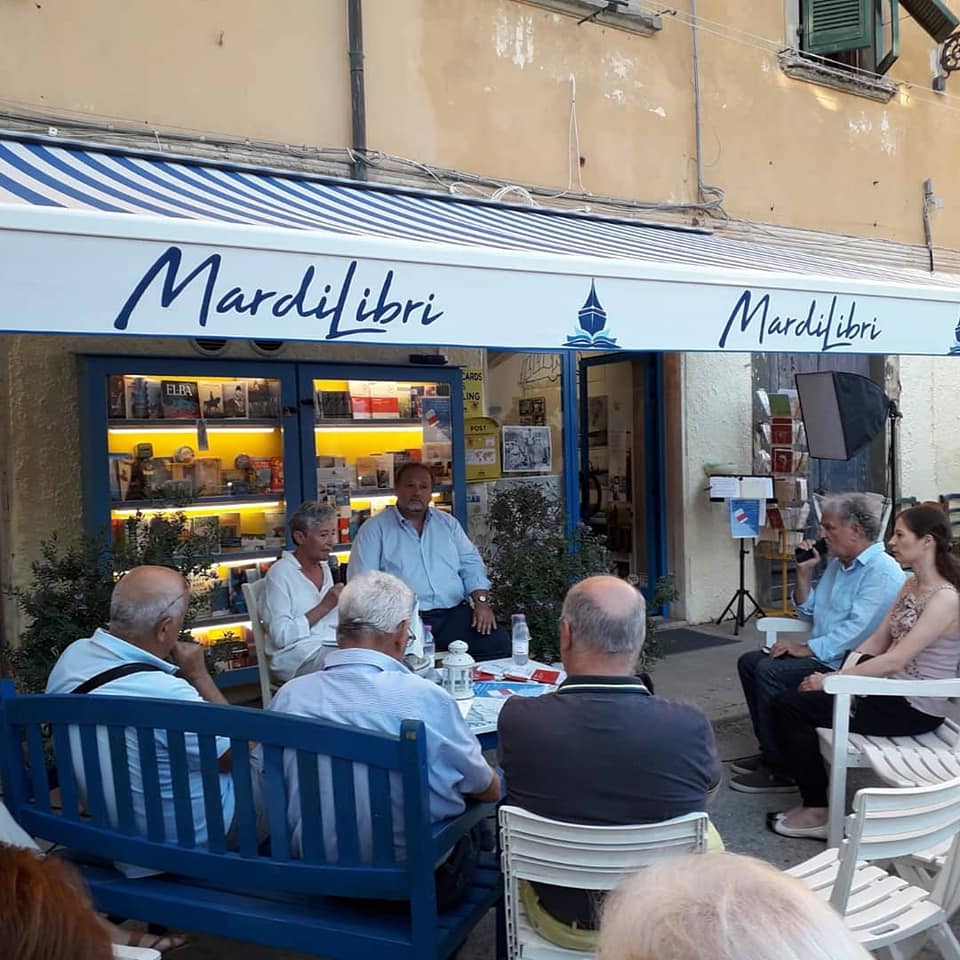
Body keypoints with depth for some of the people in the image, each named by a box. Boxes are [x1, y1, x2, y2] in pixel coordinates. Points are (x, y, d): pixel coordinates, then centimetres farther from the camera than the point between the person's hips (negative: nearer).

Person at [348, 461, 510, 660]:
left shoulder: (448, 523, 20)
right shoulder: (375, 529, 6)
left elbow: (471, 564, 17)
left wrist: (481, 601, 0)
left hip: (455, 613, 4)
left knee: (499, 644, -19)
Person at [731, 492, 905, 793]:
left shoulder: (882, 572, -17)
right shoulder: (837, 564, 15)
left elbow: (858, 629, -26)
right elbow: (808, 611, 20)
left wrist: (807, 649, -23)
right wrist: (804, 571, 6)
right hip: (821, 655, 10)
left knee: (770, 672, -24)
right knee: (750, 661, 3)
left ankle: (783, 771, -14)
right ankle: (771, 753, 8)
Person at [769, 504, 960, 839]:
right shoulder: (911, 585, 9)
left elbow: (894, 661, -24)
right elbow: (876, 642, 8)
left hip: (914, 709, -8)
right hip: (891, 691, 8)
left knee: (793, 706, -14)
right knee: (790, 701, -5)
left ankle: (817, 812, 0)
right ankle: (813, 803, 4)